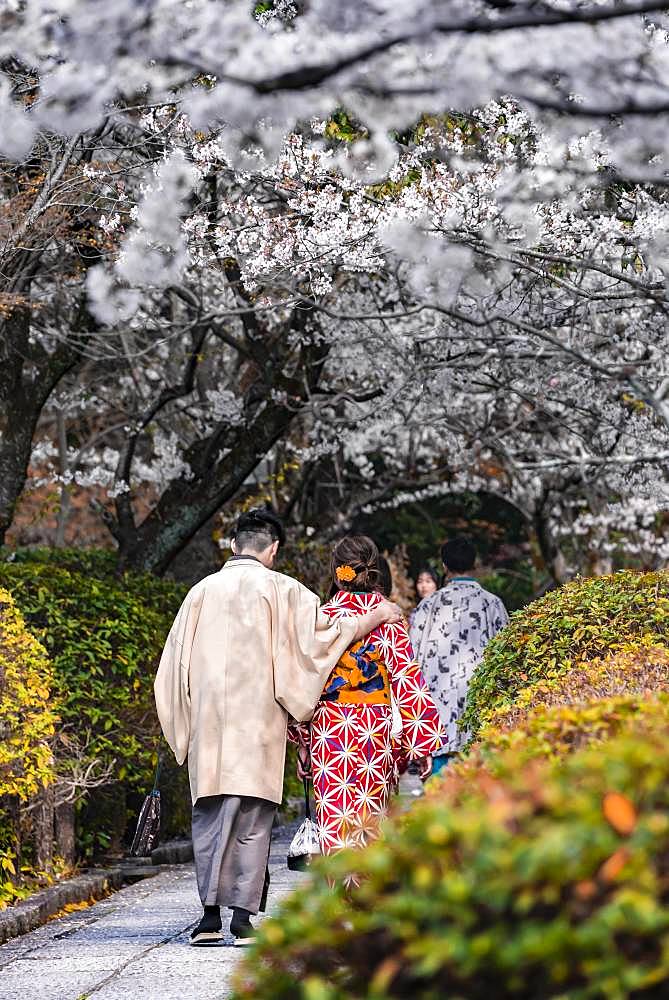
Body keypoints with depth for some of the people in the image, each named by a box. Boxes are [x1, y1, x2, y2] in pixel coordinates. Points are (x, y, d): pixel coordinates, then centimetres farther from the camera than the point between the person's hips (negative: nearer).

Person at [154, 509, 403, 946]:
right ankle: (243, 918, -3)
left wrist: (186, 725, 20)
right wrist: (377, 615, 8)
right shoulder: (280, 589, -1)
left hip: (207, 717, 3)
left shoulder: (202, 591, 9)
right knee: (252, 817, 1)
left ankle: (210, 917, 1)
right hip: (257, 715, -3)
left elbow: (177, 664, 11)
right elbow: (324, 630, -6)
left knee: (210, 815, 7)